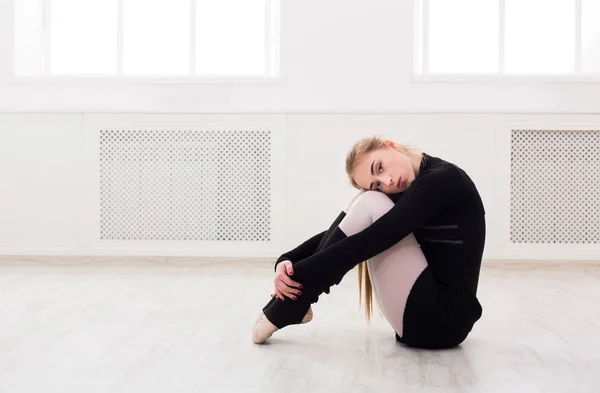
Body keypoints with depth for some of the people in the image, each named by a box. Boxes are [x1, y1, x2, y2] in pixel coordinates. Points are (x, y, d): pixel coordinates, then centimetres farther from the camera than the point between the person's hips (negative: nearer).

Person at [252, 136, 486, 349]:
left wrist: (301, 272, -21)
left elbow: (372, 240, -24)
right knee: (365, 200, 2)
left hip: (446, 319, -8)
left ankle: (287, 309, -11)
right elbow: (343, 234, 4)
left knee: (369, 206, -18)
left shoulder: (442, 179, -16)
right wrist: (288, 261, -10)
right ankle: (292, 300, -1)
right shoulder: (406, 192, 9)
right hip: (428, 313, 8)